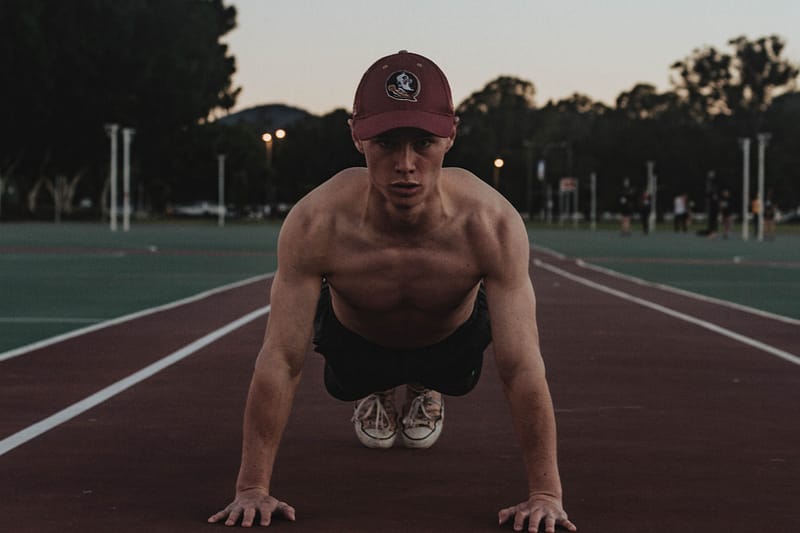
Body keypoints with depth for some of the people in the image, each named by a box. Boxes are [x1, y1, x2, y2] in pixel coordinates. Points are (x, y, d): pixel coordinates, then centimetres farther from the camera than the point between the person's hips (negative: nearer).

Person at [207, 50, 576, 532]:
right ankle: (373, 394, 52)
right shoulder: (316, 225, -42)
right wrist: (252, 488, -38)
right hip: (355, 339, 0)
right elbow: (281, 362, -37)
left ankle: (427, 391, 52)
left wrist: (546, 492, -42)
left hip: (453, 336, 0)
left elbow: (522, 368, -40)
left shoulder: (492, 225, -42)